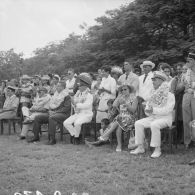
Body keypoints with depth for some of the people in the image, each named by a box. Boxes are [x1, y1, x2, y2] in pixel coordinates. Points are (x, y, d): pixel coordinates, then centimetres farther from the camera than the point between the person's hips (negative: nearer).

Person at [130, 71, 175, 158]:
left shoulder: (170, 95, -7)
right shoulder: (153, 94, 15)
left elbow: (167, 110, -18)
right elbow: (148, 105, 16)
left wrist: (154, 110, -27)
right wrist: (148, 111, -9)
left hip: (165, 118, -7)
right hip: (153, 117, 7)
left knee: (154, 125, -35)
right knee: (138, 123, -12)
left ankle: (157, 149, -25)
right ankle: (140, 147, -8)